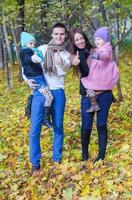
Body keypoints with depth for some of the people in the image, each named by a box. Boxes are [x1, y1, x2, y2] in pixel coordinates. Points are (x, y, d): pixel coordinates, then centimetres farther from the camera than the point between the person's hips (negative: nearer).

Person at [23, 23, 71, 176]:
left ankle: (57, 159, 26)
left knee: (58, 127, 10)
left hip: (58, 93, 2)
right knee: (35, 130, -3)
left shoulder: (67, 55, 5)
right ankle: (35, 163, 10)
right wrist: (27, 80, -5)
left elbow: (65, 70, -16)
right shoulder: (42, 49, 2)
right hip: (40, 92, -1)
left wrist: (61, 63, -39)